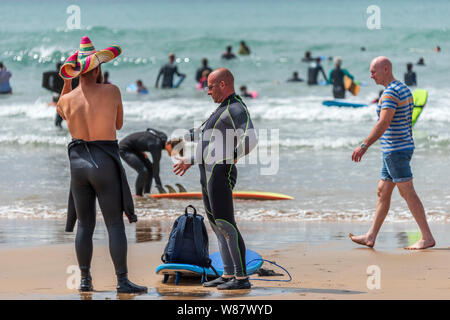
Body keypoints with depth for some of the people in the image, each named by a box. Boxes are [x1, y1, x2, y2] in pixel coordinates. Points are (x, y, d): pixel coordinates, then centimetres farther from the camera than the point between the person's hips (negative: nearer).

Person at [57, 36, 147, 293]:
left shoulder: (67, 100, 0)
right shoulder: (111, 92, -7)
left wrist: (66, 82, 20)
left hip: (78, 161, 3)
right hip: (105, 162, -3)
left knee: (84, 224, 11)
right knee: (115, 224, -1)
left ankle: (85, 280, 12)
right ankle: (122, 281, -4)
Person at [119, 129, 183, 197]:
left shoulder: (164, 137, -5)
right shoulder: (157, 147, -31)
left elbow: (149, 130, 15)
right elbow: (156, 172, -30)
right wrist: (160, 188, -30)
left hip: (133, 148, 10)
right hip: (124, 149, -10)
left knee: (150, 168, 4)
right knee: (143, 171, -21)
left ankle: (146, 194, 8)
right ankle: (138, 195, -8)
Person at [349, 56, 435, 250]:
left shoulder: (391, 92, -18)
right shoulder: (404, 89, 14)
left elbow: (384, 123, -29)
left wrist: (365, 146, -33)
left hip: (396, 150, -10)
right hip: (403, 146, 10)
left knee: (408, 193, -6)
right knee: (382, 192, 13)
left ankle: (427, 238, -4)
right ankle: (371, 237, 18)